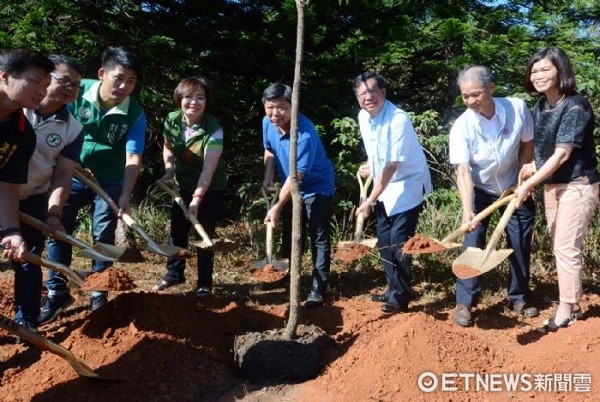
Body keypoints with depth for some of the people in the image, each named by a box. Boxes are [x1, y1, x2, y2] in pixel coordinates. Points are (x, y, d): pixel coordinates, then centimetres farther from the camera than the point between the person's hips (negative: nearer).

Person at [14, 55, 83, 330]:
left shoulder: (72, 129, -5)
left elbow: (63, 177, -6)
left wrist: (53, 214, -20)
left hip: (34, 200, 1)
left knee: (28, 263, 7)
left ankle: (26, 321, 21)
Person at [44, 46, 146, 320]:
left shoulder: (135, 114, -16)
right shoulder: (78, 92, -15)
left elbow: (133, 158, -20)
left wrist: (125, 196, -29)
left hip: (109, 182, -1)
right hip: (72, 177, 1)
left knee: (104, 237, 2)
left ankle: (98, 292, 17)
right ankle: (57, 292, 11)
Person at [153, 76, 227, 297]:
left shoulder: (214, 129, -27)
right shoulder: (171, 121, -12)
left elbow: (208, 170, -30)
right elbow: (168, 148, 7)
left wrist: (196, 199, -37)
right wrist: (169, 170, -10)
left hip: (210, 188, -4)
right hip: (183, 184, 5)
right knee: (177, 229, 11)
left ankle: (205, 284, 13)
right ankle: (174, 273, 32)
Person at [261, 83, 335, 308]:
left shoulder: (305, 134, -34)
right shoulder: (267, 123, -12)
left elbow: (296, 175, -32)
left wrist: (277, 207, -30)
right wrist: (268, 179, -6)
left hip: (317, 187, -7)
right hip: (290, 186, 7)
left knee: (319, 239, -5)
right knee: (288, 232, 18)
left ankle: (318, 289, 3)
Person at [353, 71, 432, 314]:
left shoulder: (398, 119, -25)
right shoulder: (363, 116, -1)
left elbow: (391, 166, -25)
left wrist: (370, 200, -24)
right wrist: (369, 167, 8)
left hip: (408, 184, -8)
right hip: (385, 185, 8)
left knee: (399, 240, -11)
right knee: (384, 239, 12)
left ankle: (400, 298, 4)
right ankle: (393, 289, 28)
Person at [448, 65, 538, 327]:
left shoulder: (517, 108, -20)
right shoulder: (462, 126, -25)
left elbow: (528, 144, -3)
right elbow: (463, 171, -31)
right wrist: (467, 211, -43)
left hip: (514, 188, 2)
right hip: (480, 190, -2)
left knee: (521, 244, 7)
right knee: (472, 243, -9)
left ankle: (519, 298, 26)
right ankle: (464, 303, 1)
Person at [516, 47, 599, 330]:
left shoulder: (575, 106, -18)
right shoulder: (541, 106, 6)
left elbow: (562, 154, -21)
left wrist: (529, 183, -20)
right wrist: (534, 165, -1)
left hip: (577, 186, -8)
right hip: (552, 185, 8)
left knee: (567, 247, -3)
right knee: (560, 246, 14)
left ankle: (566, 309, 10)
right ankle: (573, 302, 28)